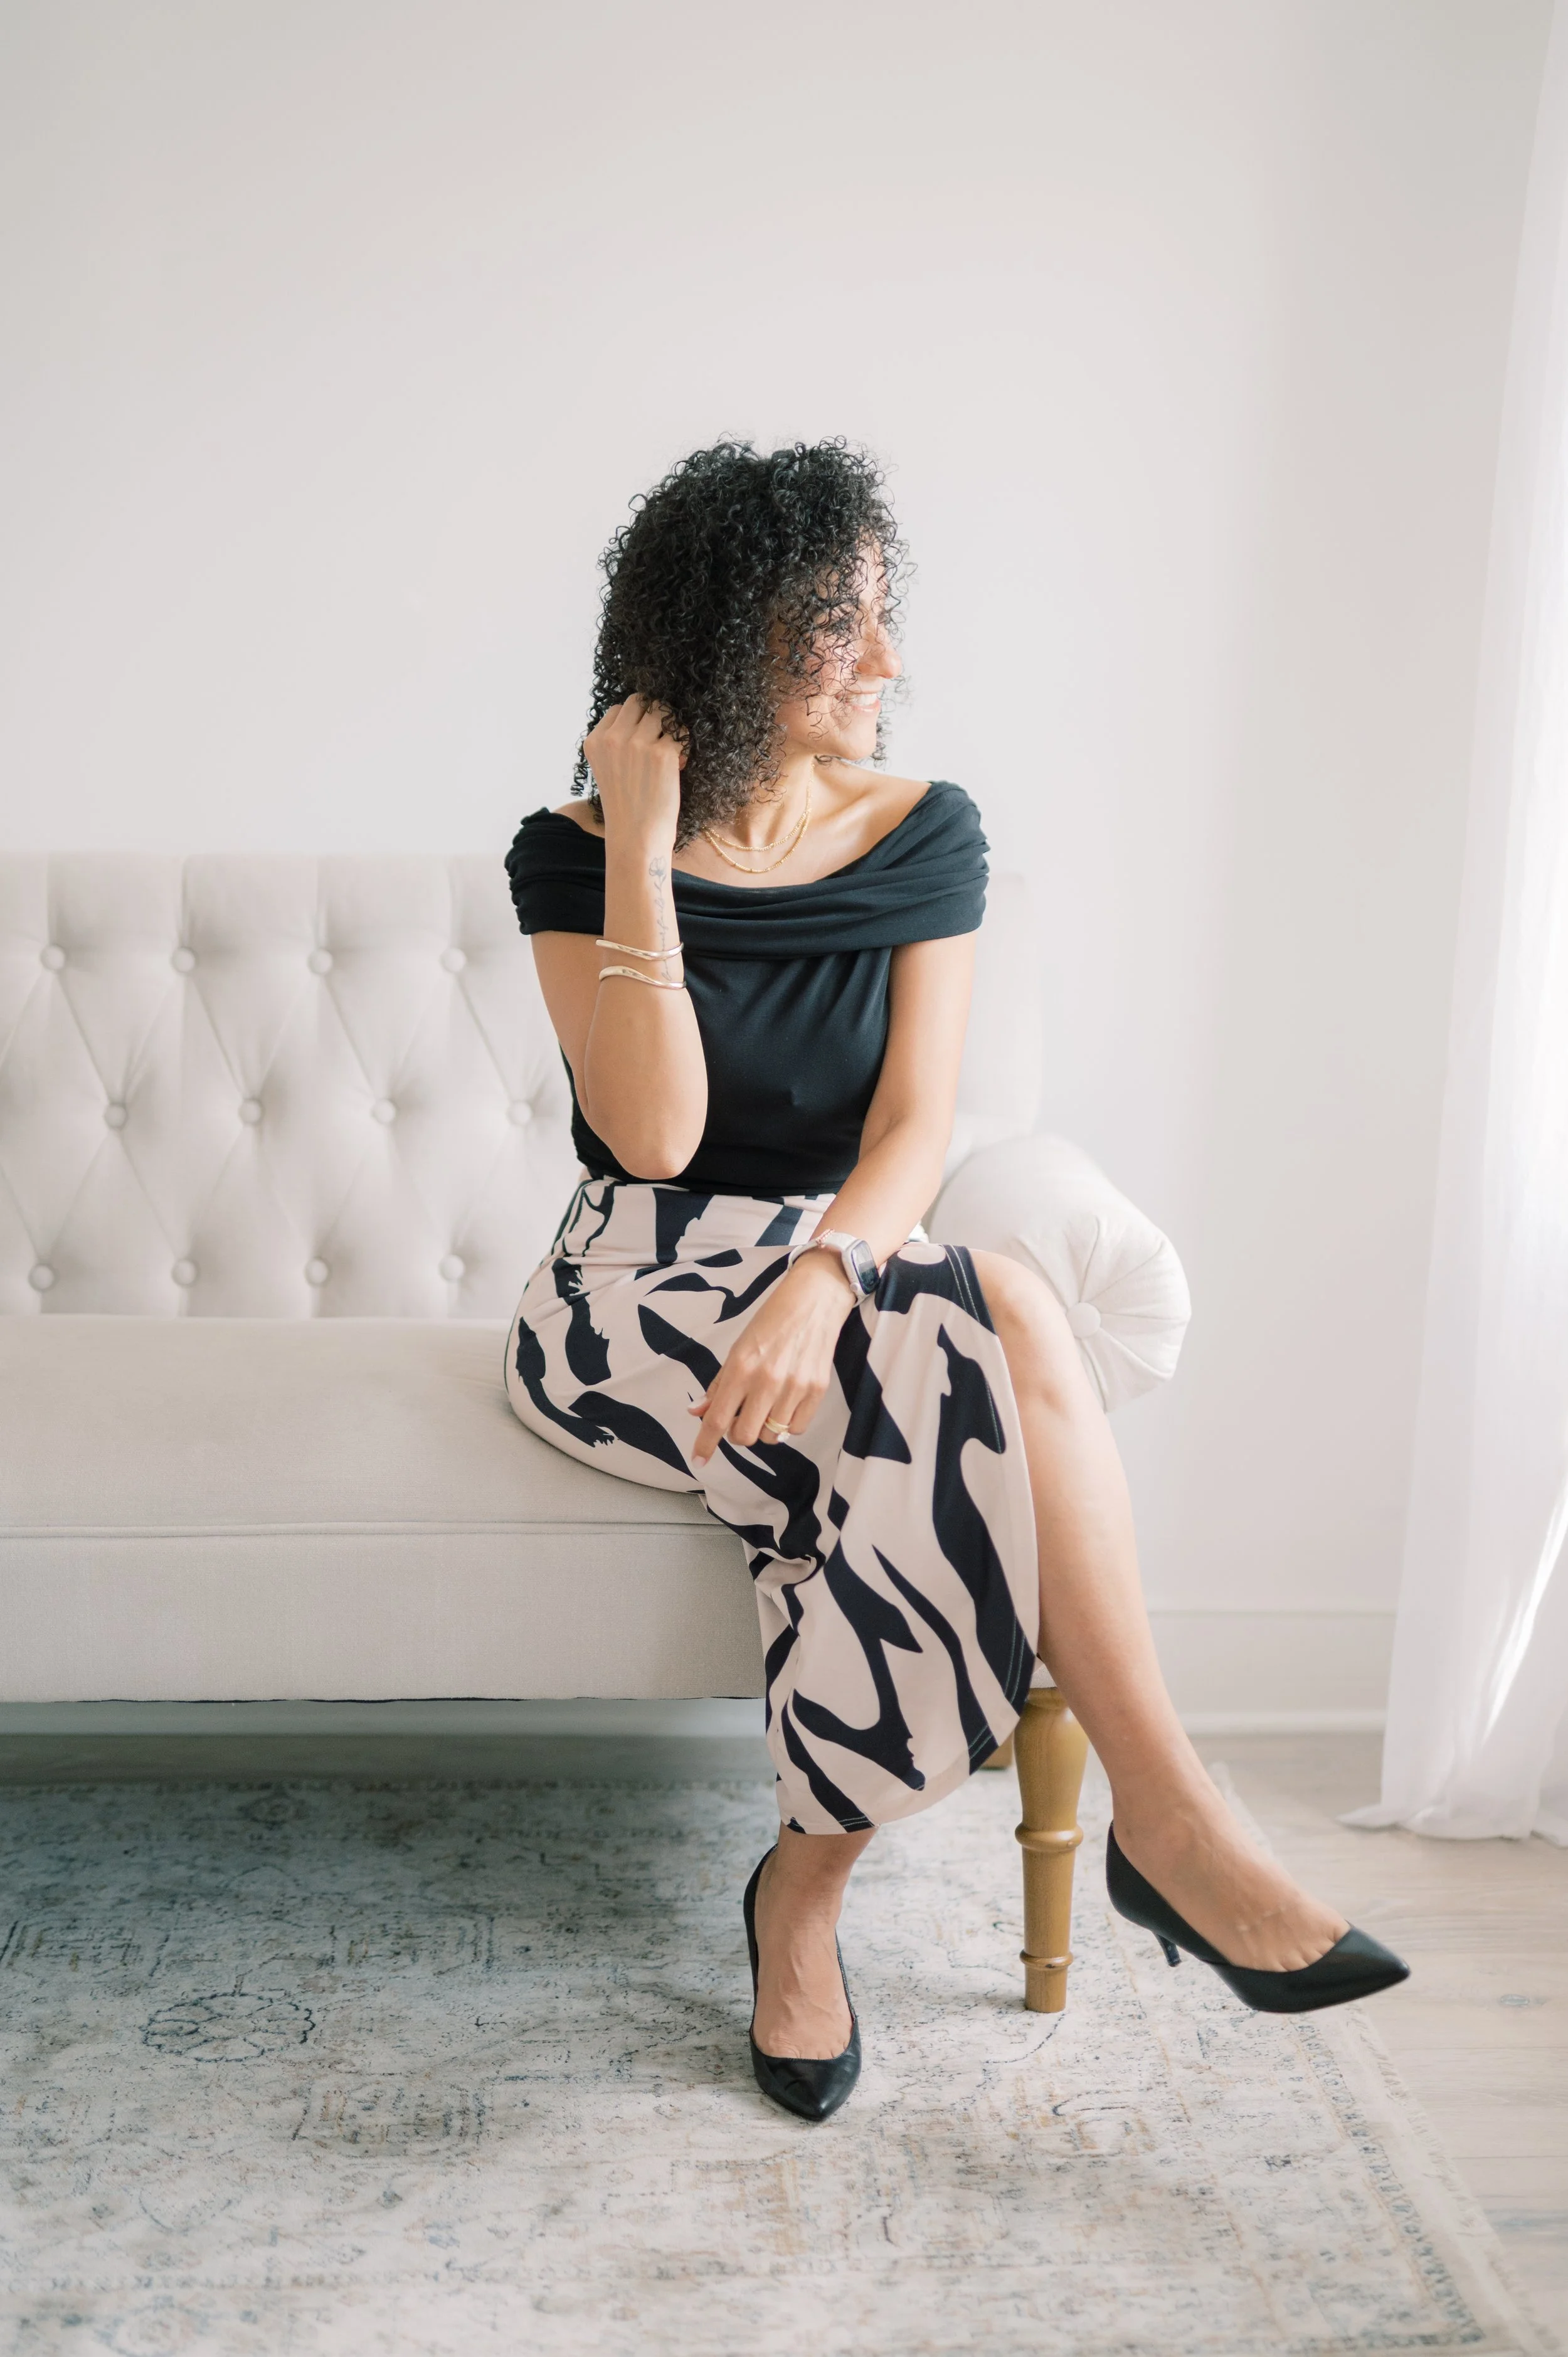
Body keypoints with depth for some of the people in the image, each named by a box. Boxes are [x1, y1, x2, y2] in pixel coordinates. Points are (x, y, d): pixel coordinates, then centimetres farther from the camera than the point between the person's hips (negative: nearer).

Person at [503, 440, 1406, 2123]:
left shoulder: (922, 836, 1)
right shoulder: (576, 856, -7)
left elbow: (915, 1120, -9)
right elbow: (655, 1136, -18)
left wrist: (824, 1279, -30)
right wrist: (641, 848, -21)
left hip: (846, 1273, 4)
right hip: (645, 1301, -3)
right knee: (997, 1331, -30)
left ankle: (810, 1876, -17)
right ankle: (1165, 1818, -22)